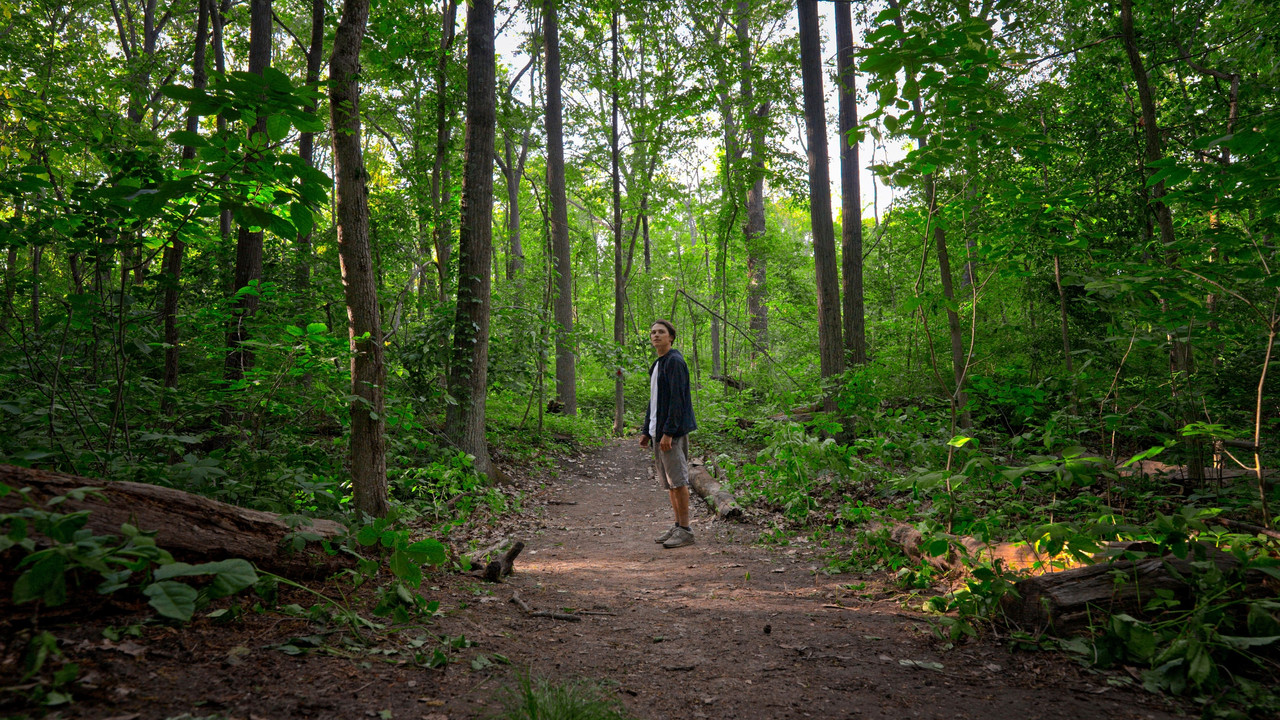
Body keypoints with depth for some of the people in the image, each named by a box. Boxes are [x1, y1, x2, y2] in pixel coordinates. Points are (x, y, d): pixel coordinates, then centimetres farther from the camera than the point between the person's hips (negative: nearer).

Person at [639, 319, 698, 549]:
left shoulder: (675, 361, -10)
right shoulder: (656, 365, 20)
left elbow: (677, 399, -18)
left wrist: (668, 432, -22)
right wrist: (646, 431, 19)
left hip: (673, 431, -10)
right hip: (658, 431, 10)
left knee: (678, 479, -7)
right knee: (668, 481, 12)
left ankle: (685, 530, -2)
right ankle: (678, 525, 19)